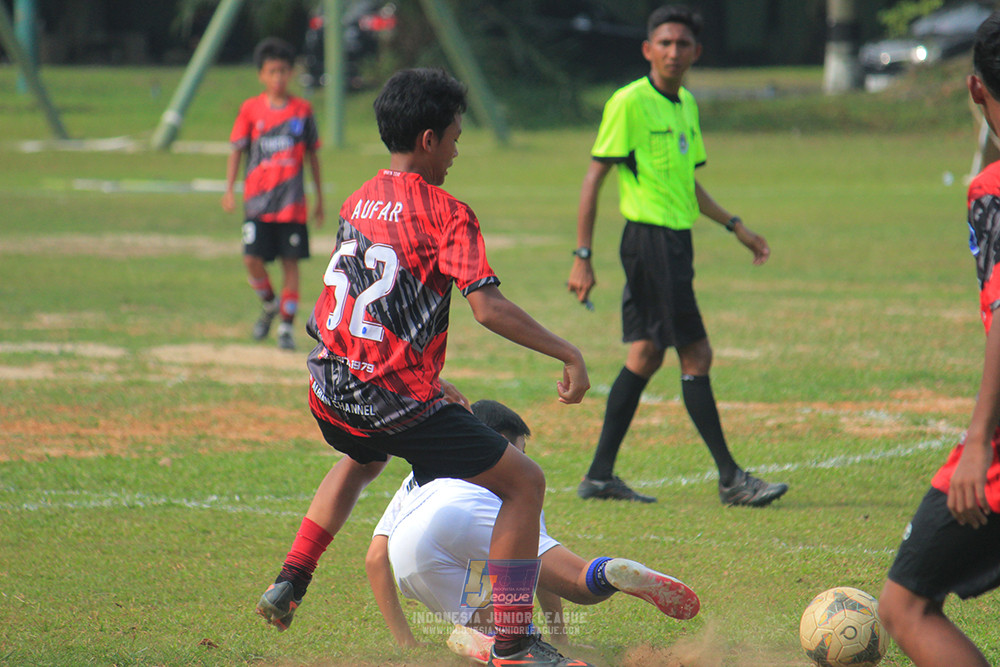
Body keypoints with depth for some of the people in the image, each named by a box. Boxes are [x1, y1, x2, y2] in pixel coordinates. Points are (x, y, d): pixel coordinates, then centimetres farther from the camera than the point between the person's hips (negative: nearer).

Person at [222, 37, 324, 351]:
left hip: (292, 203, 0)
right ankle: (269, 304, 20)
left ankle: (286, 325, 9)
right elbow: (237, 151, 5)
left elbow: (312, 155, 12)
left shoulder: (302, 110, 4)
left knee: (290, 261, 0)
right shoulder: (250, 109, 2)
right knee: (252, 259, -8)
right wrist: (229, 190, -6)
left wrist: (319, 198, 14)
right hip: (257, 200, 0)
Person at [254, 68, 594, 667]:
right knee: (525, 482, 0)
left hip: (331, 390, 8)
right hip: (397, 398, -8)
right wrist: (569, 354, -15)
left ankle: (290, 584, 34)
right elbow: (488, 307, -20)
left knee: (363, 460, 42)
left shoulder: (358, 203, 14)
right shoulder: (446, 213, -8)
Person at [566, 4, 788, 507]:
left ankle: (600, 475, 14)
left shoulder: (686, 105, 14)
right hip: (650, 238, -9)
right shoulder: (629, 103, -11)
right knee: (695, 356, -7)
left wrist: (735, 226, 23)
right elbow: (593, 178, -11)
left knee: (645, 355, 10)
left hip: (676, 241, 9)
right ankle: (730, 479, -4)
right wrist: (582, 257, -15)